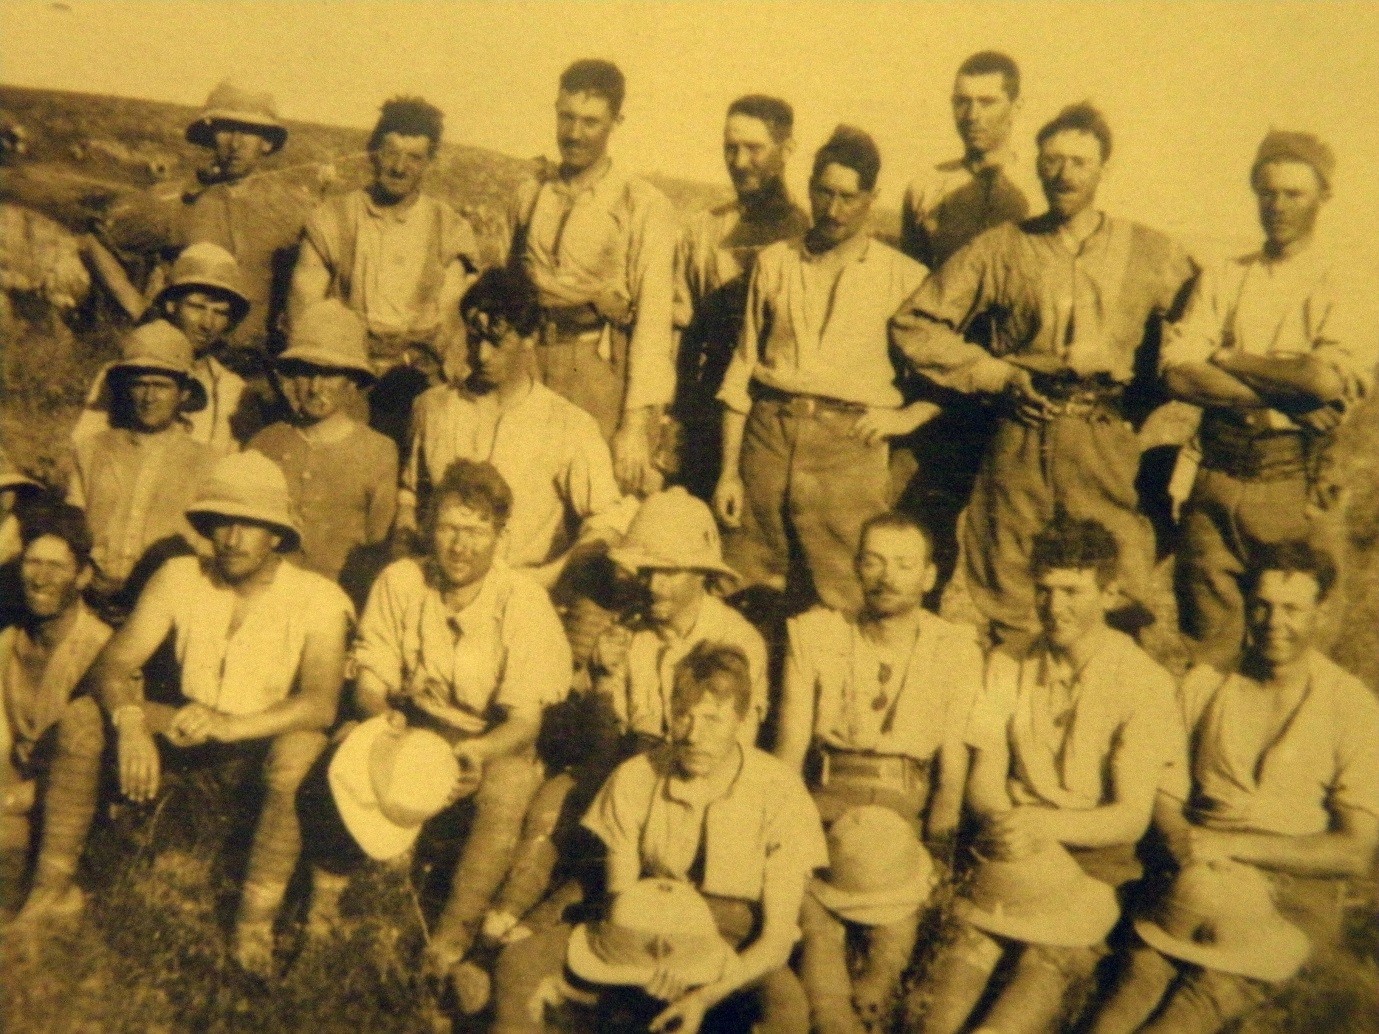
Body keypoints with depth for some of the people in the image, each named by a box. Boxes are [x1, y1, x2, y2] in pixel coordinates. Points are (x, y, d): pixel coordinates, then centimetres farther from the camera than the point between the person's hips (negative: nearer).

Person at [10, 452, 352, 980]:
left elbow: (321, 703, -29)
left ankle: (257, 921, -25)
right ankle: (54, 888, -5)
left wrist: (230, 724, -44)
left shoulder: (316, 599, -17)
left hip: (261, 742, -3)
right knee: (81, 718, -16)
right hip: (185, 727, 4)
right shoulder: (179, 578, -8)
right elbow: (112, 662, -14)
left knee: (301, 748, -36)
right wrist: (130, 723, -36)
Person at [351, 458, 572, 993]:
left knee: (507, 788, -33)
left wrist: (478, 752, -41)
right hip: (412, 729, 3)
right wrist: (386, 721, -28)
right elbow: (369, 678, -4)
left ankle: (452, 941, -16)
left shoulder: (524, 601, -18)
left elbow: (525, 719, -19)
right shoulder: (399, 582, -9)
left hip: (494, 742, -2)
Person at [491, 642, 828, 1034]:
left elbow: (778, 937, -13)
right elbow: (619, 898, -2)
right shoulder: (635, 779, -8)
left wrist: (704, 997, -28)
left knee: (786, 1002, -37)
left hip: (740, 952, -2)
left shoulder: (781, 795, -15)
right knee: (519, 962, -19)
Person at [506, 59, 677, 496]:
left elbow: (653, 317, -8)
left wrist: (636, 422, -15)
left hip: (604, 373, -4)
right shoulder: (528, 197, 13)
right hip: (532, 367, 4)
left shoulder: (644, 205, -3)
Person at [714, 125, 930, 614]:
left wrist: (908, 416, -6)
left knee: (846, 606, -4)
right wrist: (728, 471, 8)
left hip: (849, 448, -2)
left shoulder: (904, 277, 7)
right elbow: (742, 368, 12)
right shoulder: (774, 262, 14)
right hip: (768, 439, 2)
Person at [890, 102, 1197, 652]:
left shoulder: (1150, 253, 9)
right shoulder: (1001, 249, 9)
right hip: (1020, 442, 1)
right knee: (1009, 615, 5)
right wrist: (995, 373, 1)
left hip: (1109, 446, 0)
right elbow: (914, 324, 9)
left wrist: (1112, 359, 0)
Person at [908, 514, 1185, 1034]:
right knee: (971, 941, -24)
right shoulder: (1009, 666, 11)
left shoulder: (1145, 683, -1)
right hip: (1016, 854, 3)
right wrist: (1006, 822, -16)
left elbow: (1132, 816, -7)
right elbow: (983, 780, 6)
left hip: (1098, 857, -2)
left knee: (1049, 963, -28)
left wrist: (1045, 824, -25)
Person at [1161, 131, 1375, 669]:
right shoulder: (1221, 281, 11)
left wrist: (1226, 358, -4)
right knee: (1205, 642, 7)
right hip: (1216, 479, 2)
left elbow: (1327, 377, -15)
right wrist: (1277, 395, -12)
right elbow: (1177, 372, -3)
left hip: (1296, 485, -2)